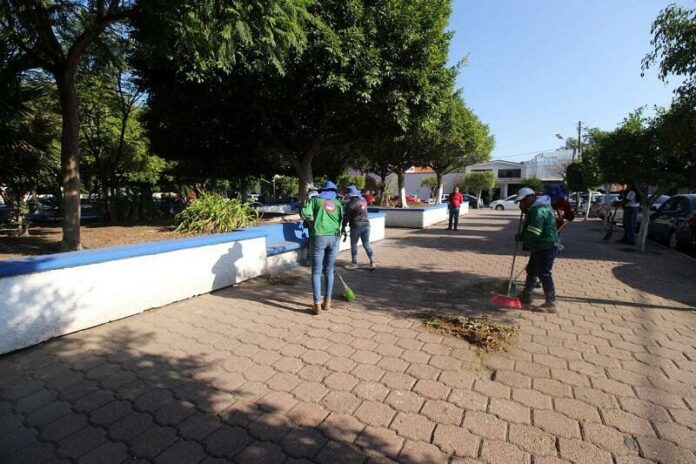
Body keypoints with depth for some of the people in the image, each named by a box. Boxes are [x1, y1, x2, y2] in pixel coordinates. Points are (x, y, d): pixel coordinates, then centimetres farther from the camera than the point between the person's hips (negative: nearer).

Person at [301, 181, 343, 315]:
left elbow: (305, 214, -6)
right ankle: (327, 301, 18)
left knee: (316, 271, 1)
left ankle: (317, 304, -2)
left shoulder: (315, 199, 7)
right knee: (329, 271, 12)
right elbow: (340, 221, 14)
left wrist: (314, 219, 12)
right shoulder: (337, 203, 16)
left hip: (319, 237, -3)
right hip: (334, 237, 3)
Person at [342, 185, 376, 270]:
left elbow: (346, 217, -8)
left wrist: (343, 227, 0)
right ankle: (372, 262, 7)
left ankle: (354, 263, 15)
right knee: (366, 244, 10)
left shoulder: (350, 204, -11)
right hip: (366, 225, 6)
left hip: (356, 226, -6)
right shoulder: (363, 200, 7)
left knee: (353, 245, 8)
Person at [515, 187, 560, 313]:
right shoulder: (536, 208, 12)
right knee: (531, 271, 18)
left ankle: (551, 304, 2)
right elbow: (531, 231, 22)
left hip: (545, 247, -11)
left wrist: (519, 237, -10)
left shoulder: (538, 211, -23)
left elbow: (532, 234, -27)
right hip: (539, 247, 11)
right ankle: (525, 296, 30)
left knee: (544, 274, -5)